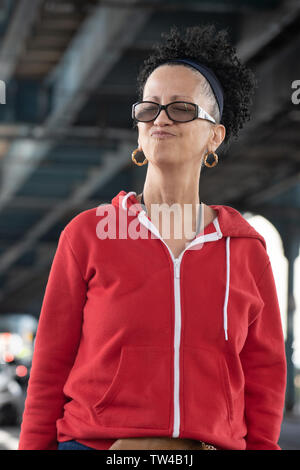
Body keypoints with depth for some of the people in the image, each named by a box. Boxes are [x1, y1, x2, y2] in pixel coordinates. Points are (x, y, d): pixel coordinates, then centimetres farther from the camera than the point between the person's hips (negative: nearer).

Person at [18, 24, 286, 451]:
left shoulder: (247, 251, 9)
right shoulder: (87, 234, 6)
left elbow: (264, 382, 12)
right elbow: (51, 370, 7)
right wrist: (34, 446, 4)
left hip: (212, 445, 1)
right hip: (95, 442, -1)